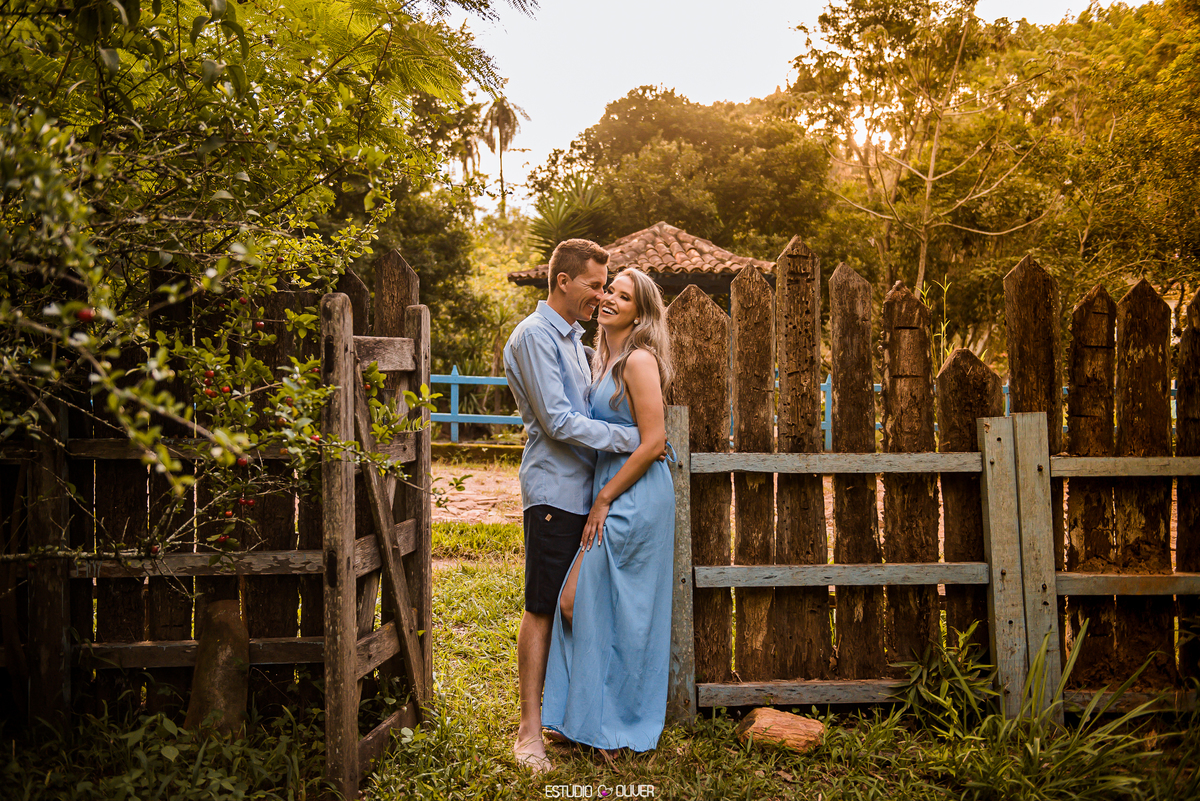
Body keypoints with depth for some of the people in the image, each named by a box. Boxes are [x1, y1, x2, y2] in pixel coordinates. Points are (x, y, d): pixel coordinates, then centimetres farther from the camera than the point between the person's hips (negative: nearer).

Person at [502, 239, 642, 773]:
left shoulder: (572, 336, 19)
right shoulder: (534, 336, -11)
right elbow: (558, 421, -18)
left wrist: (653, 441, 13)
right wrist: (630, 438, -15)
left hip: (587, 490, 9)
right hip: (554, 492, -9)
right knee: (543, 610, -3)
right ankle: (530, 730, 6)